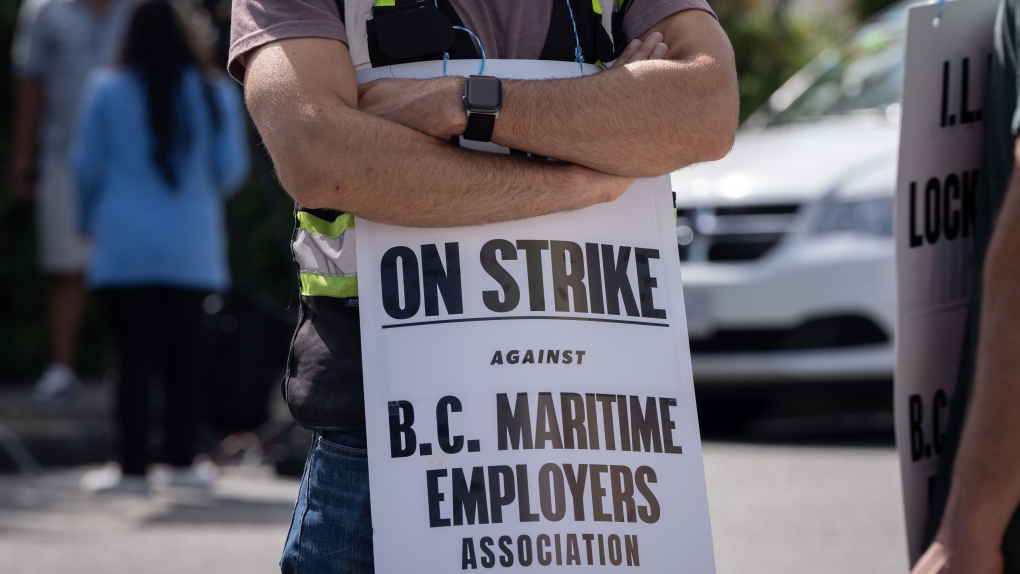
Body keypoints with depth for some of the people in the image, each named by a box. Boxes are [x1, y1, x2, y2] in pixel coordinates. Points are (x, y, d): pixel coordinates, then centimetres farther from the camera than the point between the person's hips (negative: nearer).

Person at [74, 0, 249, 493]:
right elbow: (231, 168, 3)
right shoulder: (215, 94, 1)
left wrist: (90, 218, 20)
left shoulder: (108, 91, -4)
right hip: (192, 246, 2)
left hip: (125, 246, -2)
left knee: (134, 356, -1)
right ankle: (182, 458, 15)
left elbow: (86, 163, 2)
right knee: (183, 355, 10)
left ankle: (132, 466, -3)